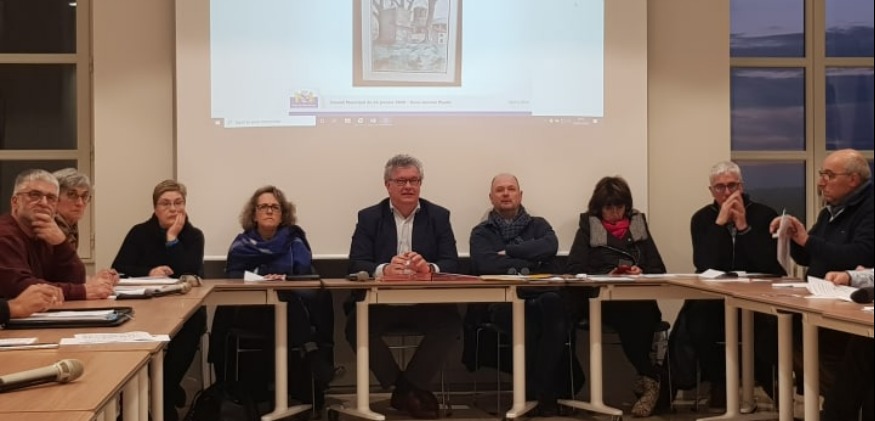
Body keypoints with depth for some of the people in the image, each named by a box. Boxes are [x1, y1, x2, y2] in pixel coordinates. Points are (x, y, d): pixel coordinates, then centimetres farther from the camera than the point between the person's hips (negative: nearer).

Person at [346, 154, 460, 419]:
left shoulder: (439, 216, 8)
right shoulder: (369, 217, 6)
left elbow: (452, 264, 0)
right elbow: (356, 265, -4)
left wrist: (429, 268, -24)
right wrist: (384, 270, -27)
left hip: (425, 301, 1)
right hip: (380, 301, 0)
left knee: (451, 321, -29)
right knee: (356, 325, -29)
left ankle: (406, 389, -12)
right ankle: (410, 390, -12)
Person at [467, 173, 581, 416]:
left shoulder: (538, 225, 22)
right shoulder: (482, 232, 17)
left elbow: (550, 247, -3)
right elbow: (486, 265, -5)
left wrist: (508, 252, -2)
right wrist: (530, 264, -4)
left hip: (540, 296, 1)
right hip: (502, 301, -1)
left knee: (554, 302, -36)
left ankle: (542, 390, -27)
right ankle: (549, 390, -23)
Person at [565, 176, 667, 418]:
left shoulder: (639, 225, 21)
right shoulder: (588, 228, 15)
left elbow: (658, 269, 14)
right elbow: (574, 269, 2)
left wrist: (642, 273, -8)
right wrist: (605, 276, -13)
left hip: (639, 297, 2)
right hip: (601, 298, -2)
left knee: (642, 314, -36)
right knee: (628, 316, -37)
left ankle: (647, 379, -23)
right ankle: (651, 378, -23)